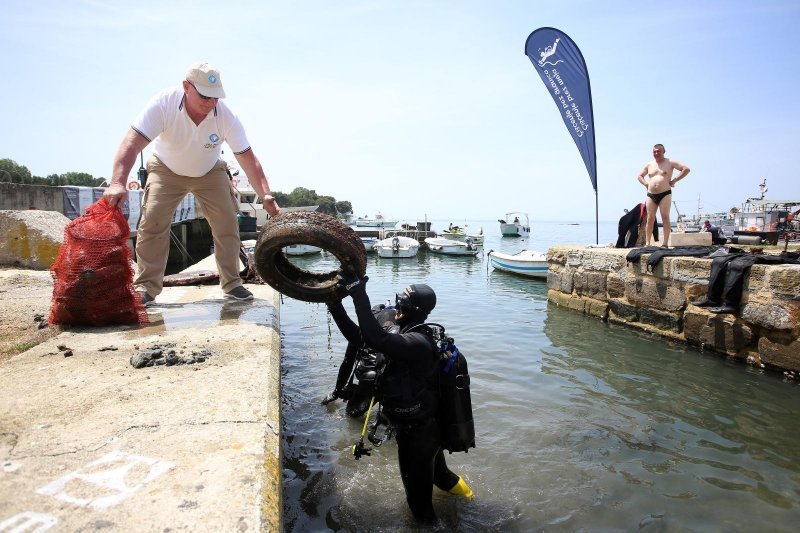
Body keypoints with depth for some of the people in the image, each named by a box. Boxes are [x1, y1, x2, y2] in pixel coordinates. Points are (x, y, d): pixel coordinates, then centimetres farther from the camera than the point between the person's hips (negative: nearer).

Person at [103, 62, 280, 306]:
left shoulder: (226, 116, -27)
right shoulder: (163, 104, -31)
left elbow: (248, 158, -27)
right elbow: (131, 143, -39)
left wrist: (265, 194, -40)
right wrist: (117, 183, -54)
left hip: (210, 172, 2)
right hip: (166, 170, -1)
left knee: (227, 222, -11)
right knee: (152, 220, -16)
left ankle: (232, 283, 3)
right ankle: (146, 286, -3)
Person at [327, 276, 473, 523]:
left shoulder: (418, 342, -33)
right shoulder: (400, 330, -5)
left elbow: (375, 339, -49)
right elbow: (357, 335, -4)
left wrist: (358, 292, -46)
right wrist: (335, 305, -13)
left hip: (418, 429, -9)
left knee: (417, 483, 17)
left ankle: (424, 519, 40)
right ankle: (452, 484, 61)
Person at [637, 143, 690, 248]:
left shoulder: (670, 163, 4)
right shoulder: (649, 165, 16)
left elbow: (686, 169, 0)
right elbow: (639, 176, 28)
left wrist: (674, 180, -6)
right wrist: (646, 184, 10)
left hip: (665, 194, -4)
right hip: (651, 195, 4)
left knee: (665, 218, -9)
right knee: (650, 219, -1)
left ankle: (665, 243, -10)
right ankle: (648, 243, 0)